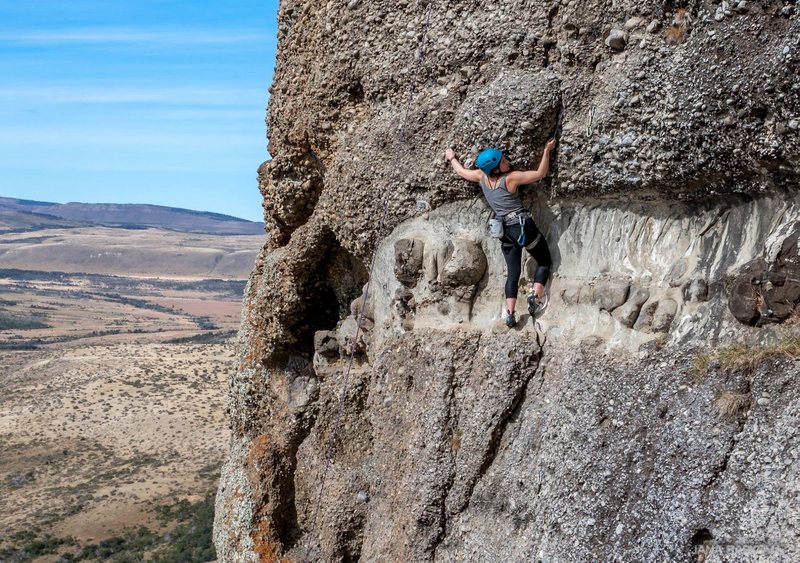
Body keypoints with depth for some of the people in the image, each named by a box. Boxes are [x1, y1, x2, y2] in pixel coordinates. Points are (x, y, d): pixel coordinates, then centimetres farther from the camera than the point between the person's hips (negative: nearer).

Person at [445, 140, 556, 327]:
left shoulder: (482, 176, 1)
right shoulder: (511, 178, -14)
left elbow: (461, 171, 19)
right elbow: (541, 173, -13)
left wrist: (452, 158, 36)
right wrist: (547, 150, -7)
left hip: (505, 231, 6)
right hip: (523, 226, -6)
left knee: (513, 273, 10)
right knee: (545, 262, 10)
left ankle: (510, 314, 0)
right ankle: (536, 296, -12)